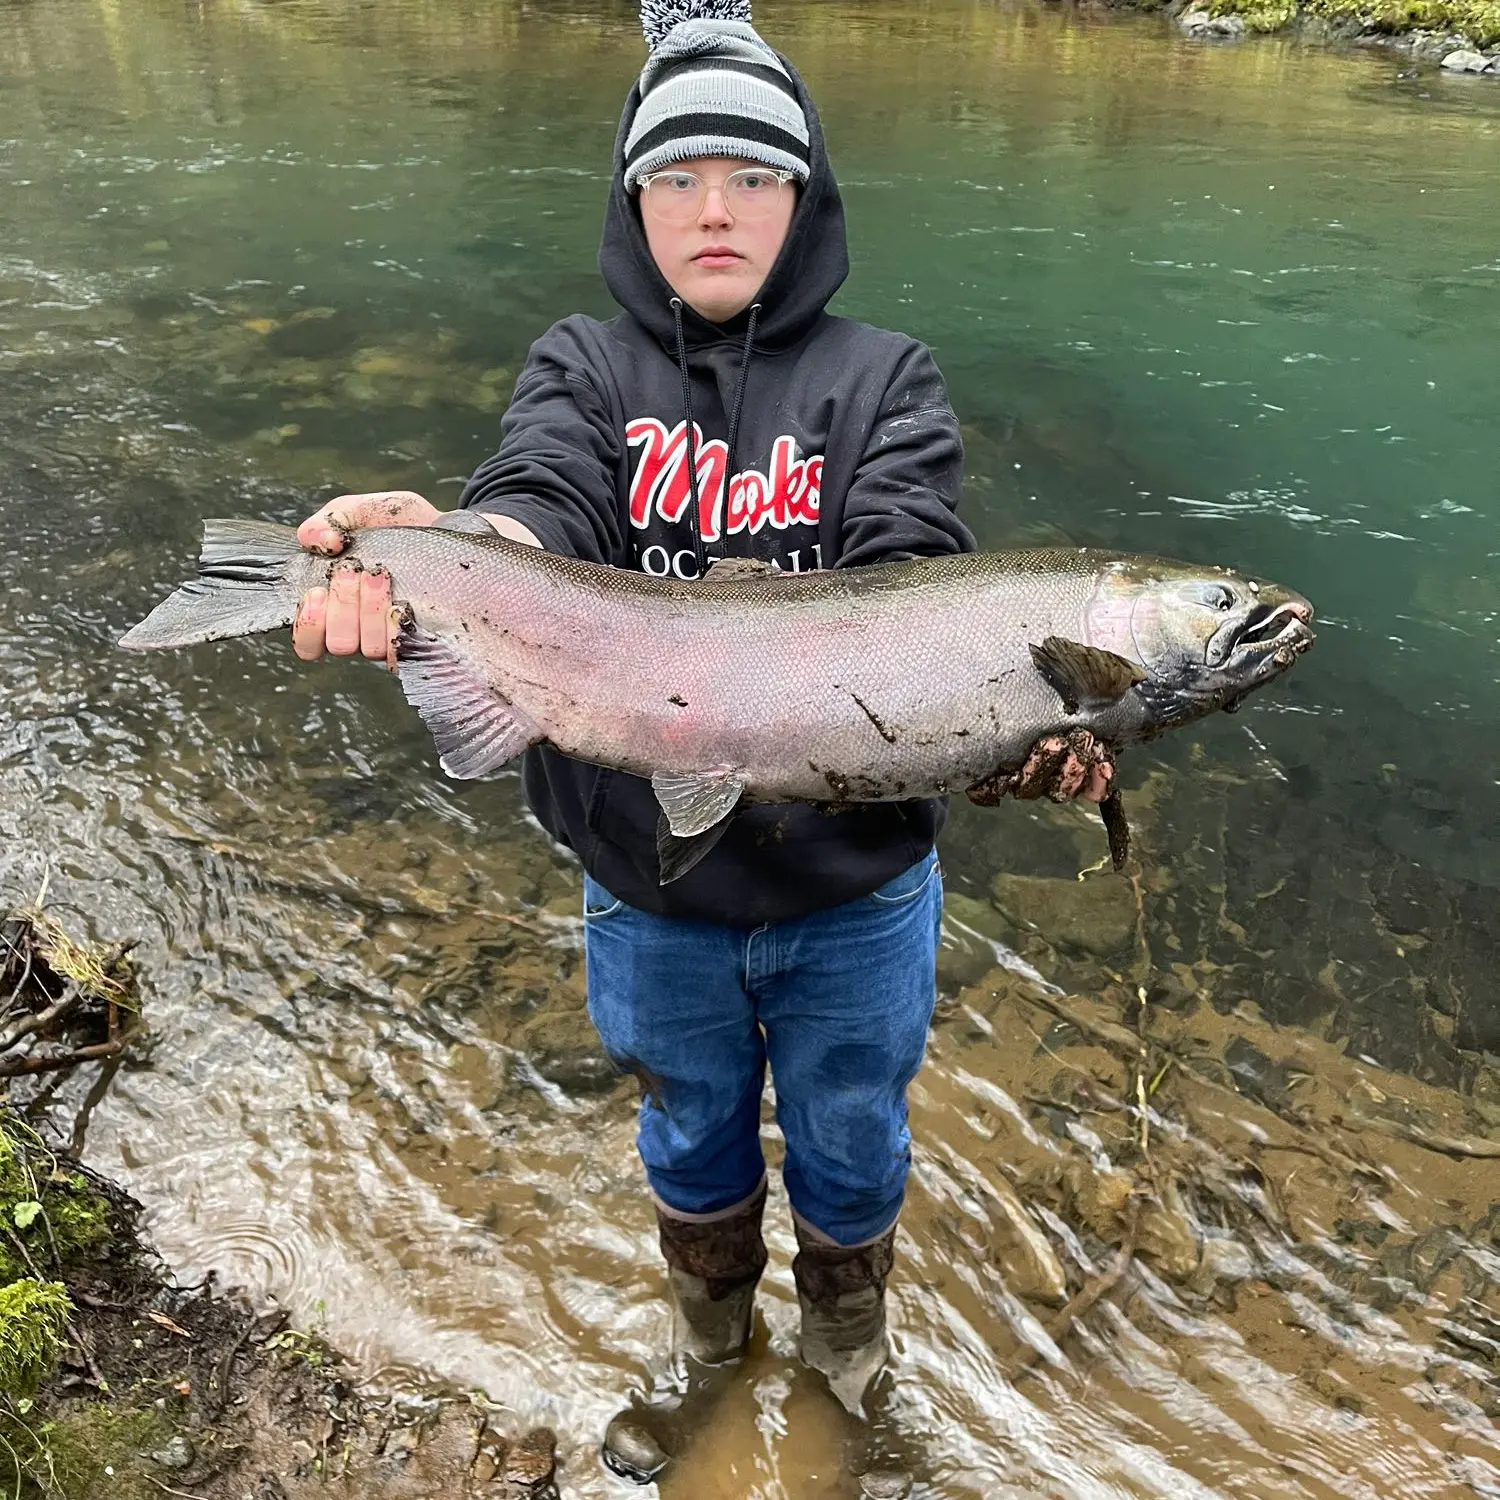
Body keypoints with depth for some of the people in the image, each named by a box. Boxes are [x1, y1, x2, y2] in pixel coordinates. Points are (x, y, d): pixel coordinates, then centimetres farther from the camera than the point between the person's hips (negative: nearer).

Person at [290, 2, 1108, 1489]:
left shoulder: (885, 378, -4)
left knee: (850, 1151, 22)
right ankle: (707, 1338, 58)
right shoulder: (579, 366, -1)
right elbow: (541, 513, -21)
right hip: (647, 892, 1)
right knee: (689, 1138, 25)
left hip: (855, 888, -1)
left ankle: (846, 1350, 55)